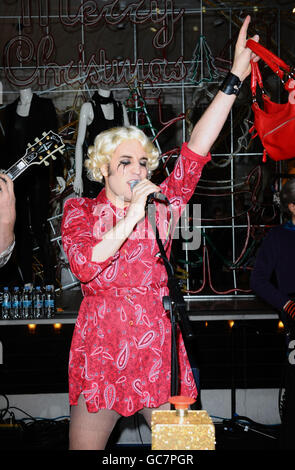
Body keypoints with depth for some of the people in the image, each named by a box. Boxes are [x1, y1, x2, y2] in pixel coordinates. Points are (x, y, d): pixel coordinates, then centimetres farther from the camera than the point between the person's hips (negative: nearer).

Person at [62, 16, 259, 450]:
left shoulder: (162, 204, 6)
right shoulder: (80, 211, 4)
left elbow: (195, 151, -3)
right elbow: (84, 265, -13)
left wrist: (235, 78, -9)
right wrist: (132, 217, -16)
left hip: (157, 349, 1)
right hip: (99, 349, 0)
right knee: (84, 446, 9)